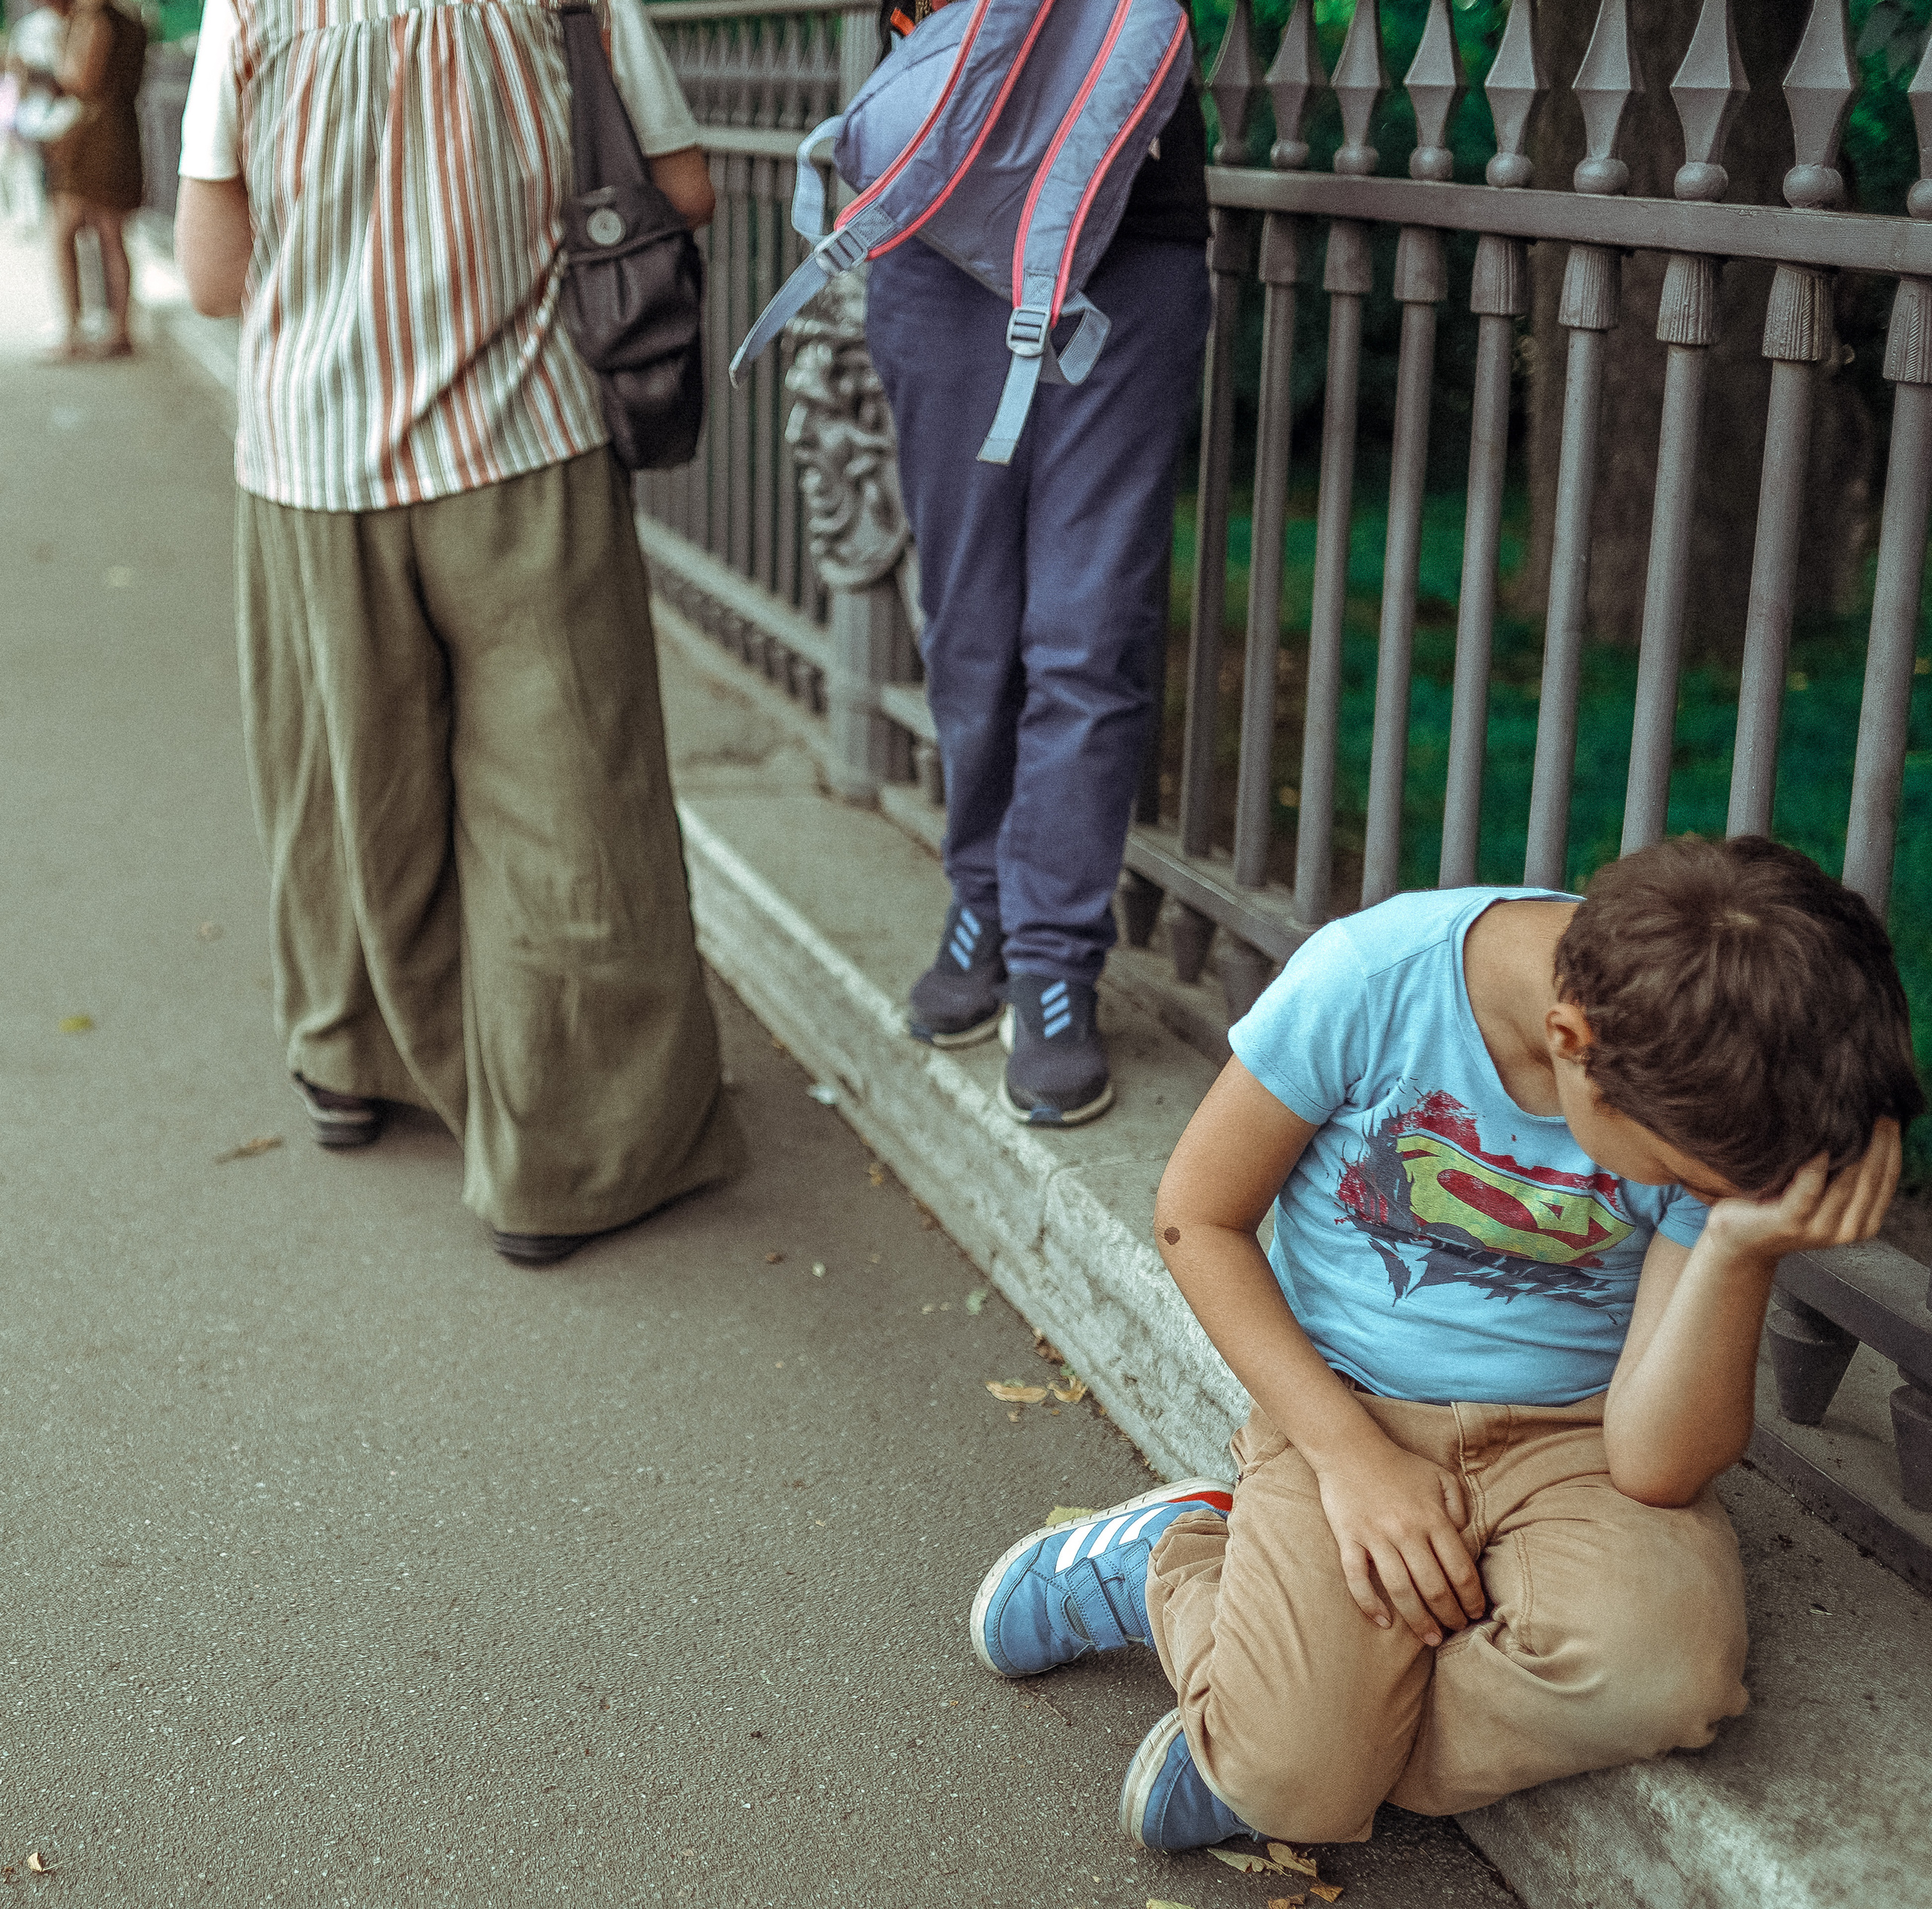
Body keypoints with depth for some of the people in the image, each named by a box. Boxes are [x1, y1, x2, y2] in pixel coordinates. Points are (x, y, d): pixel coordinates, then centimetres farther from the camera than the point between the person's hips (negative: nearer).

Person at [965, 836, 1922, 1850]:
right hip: (1345, 1406, -2)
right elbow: (1196, 1214, -9)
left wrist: (1742, 1249, -33)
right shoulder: (1368, 978, -23)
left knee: (1659, 1671, -31)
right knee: (1299, 1785, -23)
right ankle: (1178, 1556, 10)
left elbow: (1659, 1465, -16)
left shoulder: (1722, 1114, -16)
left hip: (1570, 1430, 2)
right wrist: (1351, 1454, -16)